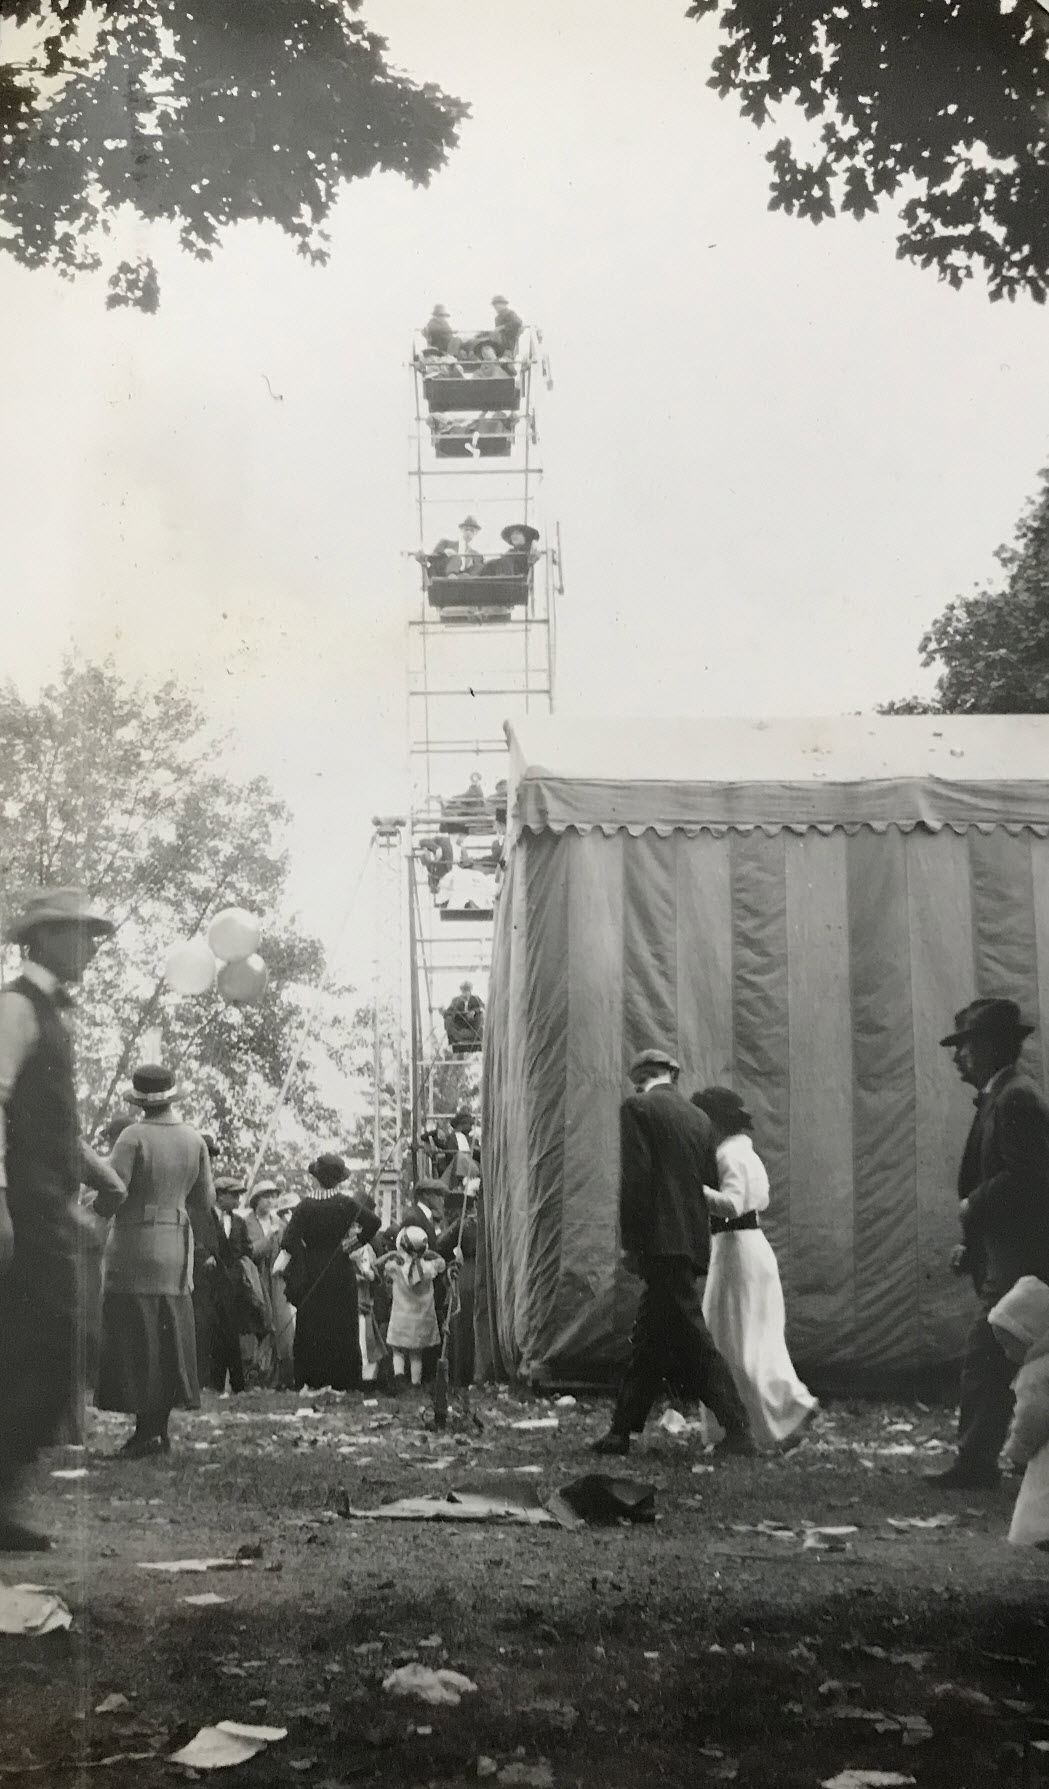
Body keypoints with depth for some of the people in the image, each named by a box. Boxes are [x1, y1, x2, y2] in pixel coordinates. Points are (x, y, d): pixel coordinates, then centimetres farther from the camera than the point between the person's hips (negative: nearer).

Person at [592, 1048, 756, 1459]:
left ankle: (737, 1431, -10)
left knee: (693, 1340, -7)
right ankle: (621, 1431, 20)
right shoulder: (699, 1118, 15)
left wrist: (629, 1242, -9)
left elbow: (634, 1178, -13)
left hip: (661, 1241, -8)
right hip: (694, 1240, 8)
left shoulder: (638, 1108, -4)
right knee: (648, 1339, 14)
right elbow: (708, 1184, 16)